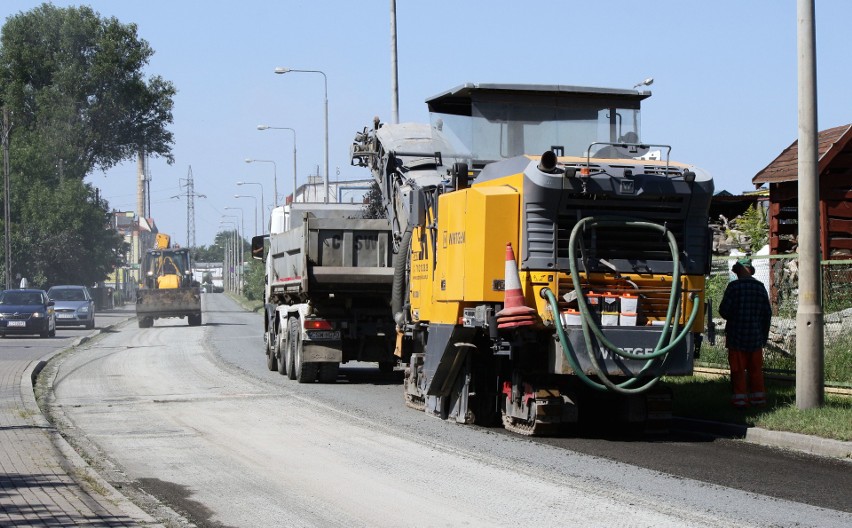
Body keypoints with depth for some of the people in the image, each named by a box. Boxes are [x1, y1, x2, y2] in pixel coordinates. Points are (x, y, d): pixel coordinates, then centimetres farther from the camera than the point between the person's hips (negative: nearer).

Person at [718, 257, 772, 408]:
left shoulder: (734, 286, -11)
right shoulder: (760, 288, 3)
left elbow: (723, 310, -12)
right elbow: (767, 313, 7)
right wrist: (764, 335, 17)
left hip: (736, 335, -4)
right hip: (756, 336, 4)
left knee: (738, 369, 2)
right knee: (755, 369, 12)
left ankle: (740, 398, 0)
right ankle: (758, 397, 15)